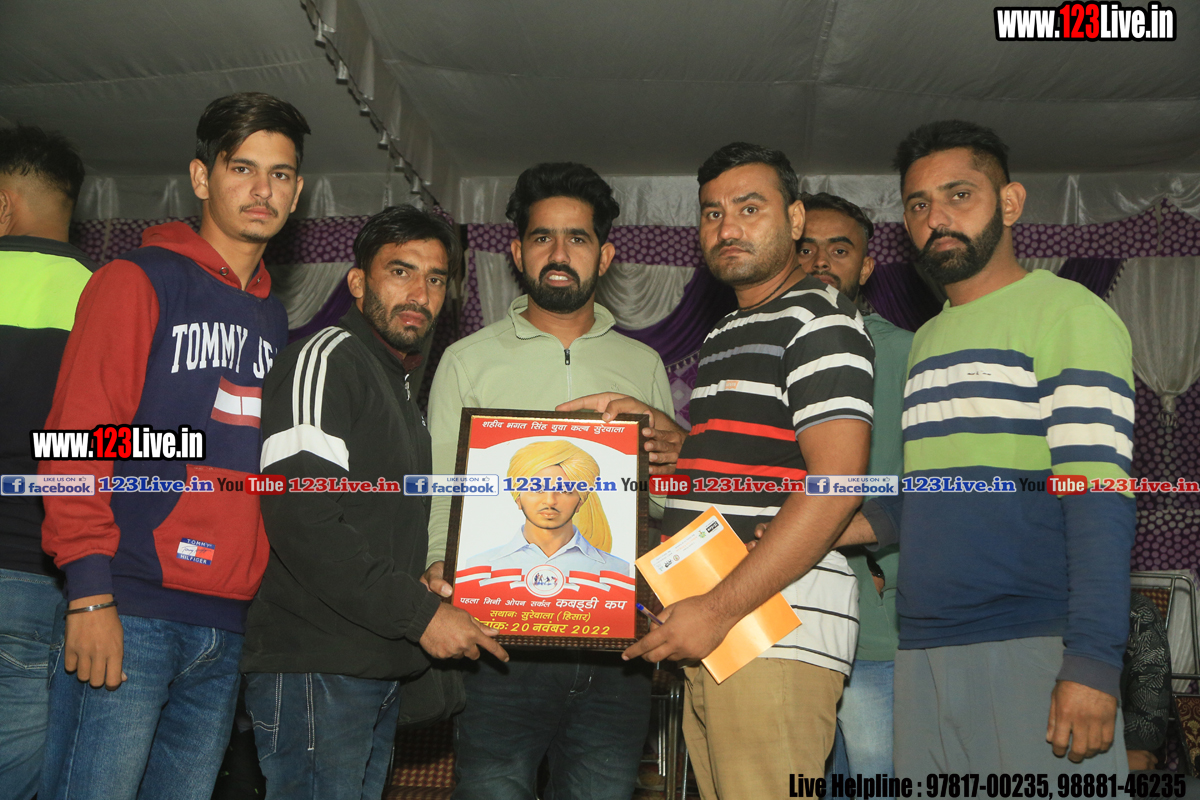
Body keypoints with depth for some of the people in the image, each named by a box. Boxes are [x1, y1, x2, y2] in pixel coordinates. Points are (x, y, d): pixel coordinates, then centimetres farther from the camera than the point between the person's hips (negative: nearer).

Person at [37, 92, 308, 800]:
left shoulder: (273, 316, 17)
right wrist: (91, 591, -15)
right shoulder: (138, 282, -2)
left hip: (228, 628, 6)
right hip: (129, 616, -6)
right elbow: (79, 441, -10)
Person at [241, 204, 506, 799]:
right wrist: (420, 614, -17)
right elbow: (301, 521, -21)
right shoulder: (326, 358, -10)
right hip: (316, 667, -9)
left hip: (381, 671, 9)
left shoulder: (403, 387, 20)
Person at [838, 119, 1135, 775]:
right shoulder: (925, 341, 18)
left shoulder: (1069, 313, -3)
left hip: (1034, 649, -6)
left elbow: (1100, 498, -12)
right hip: (922, 654, 6)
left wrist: (1091, 666, -19)